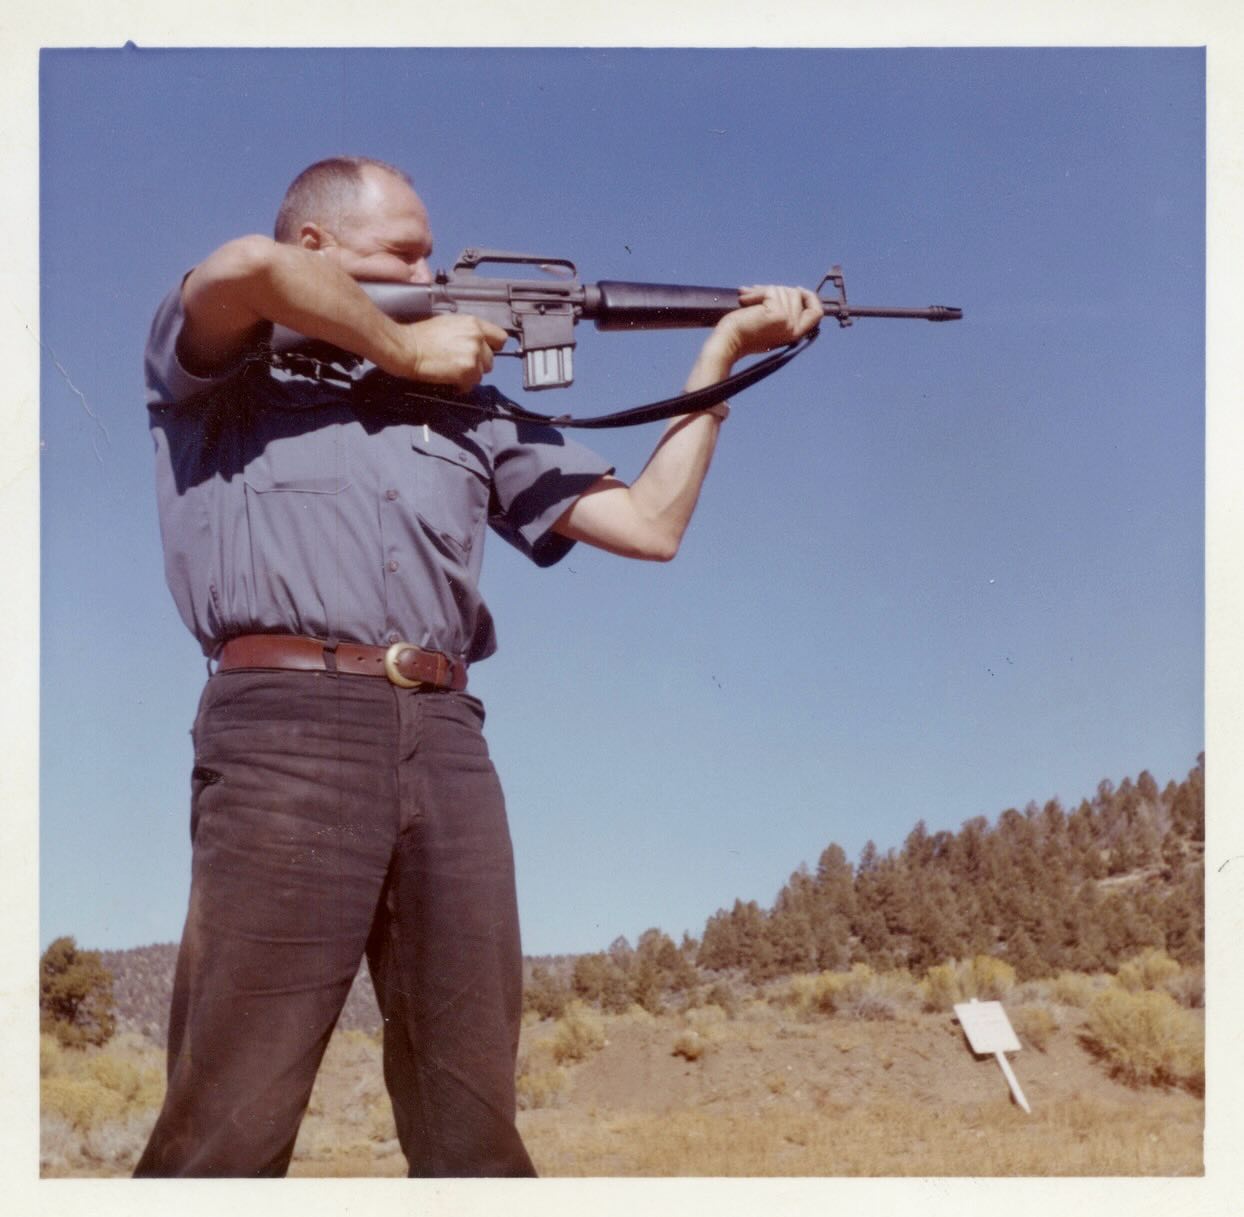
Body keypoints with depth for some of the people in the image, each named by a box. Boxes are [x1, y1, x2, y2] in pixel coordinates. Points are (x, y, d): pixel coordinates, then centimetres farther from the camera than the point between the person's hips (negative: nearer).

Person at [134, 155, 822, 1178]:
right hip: (287, 720, -5)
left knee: (472, 1119, 1)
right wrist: (406, 349, 3)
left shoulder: (468, 411, 25)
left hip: (447, 740, 5)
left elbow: (649, 524, 21)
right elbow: (245, 266, -11)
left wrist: (722, 352, 20)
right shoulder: (225, 373, 14)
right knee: (234, 1120, -11)